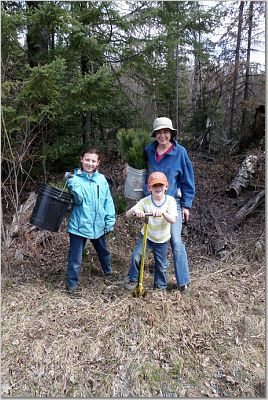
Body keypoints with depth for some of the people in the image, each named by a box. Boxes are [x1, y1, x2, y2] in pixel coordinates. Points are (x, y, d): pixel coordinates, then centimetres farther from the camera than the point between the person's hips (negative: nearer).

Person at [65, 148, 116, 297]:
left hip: (98, 225, 4)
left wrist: (110, 221, 0)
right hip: (79, 225, -4)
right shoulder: (76, 178, -10)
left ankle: (109, 271, 53)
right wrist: (72, 183, -38)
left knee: (104, 251, 26)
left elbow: (108, 201, 2)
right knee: (75, 257, 4)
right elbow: (79, 198, -24)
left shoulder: (101, 179, 0)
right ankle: (72, 285, 23)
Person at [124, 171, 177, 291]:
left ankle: (161, 287, 34)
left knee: (162, 266, 10)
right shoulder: (145, 201, -15)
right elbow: (127, 214, -20)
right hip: (146, 236, 0)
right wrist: (135, 211, -42)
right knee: (136, 257, -16)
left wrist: (163, 212, -47)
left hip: (162, 240, 0)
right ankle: (132, 279, 10)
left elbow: (173, 220, -28)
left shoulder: (170, 200, -15)